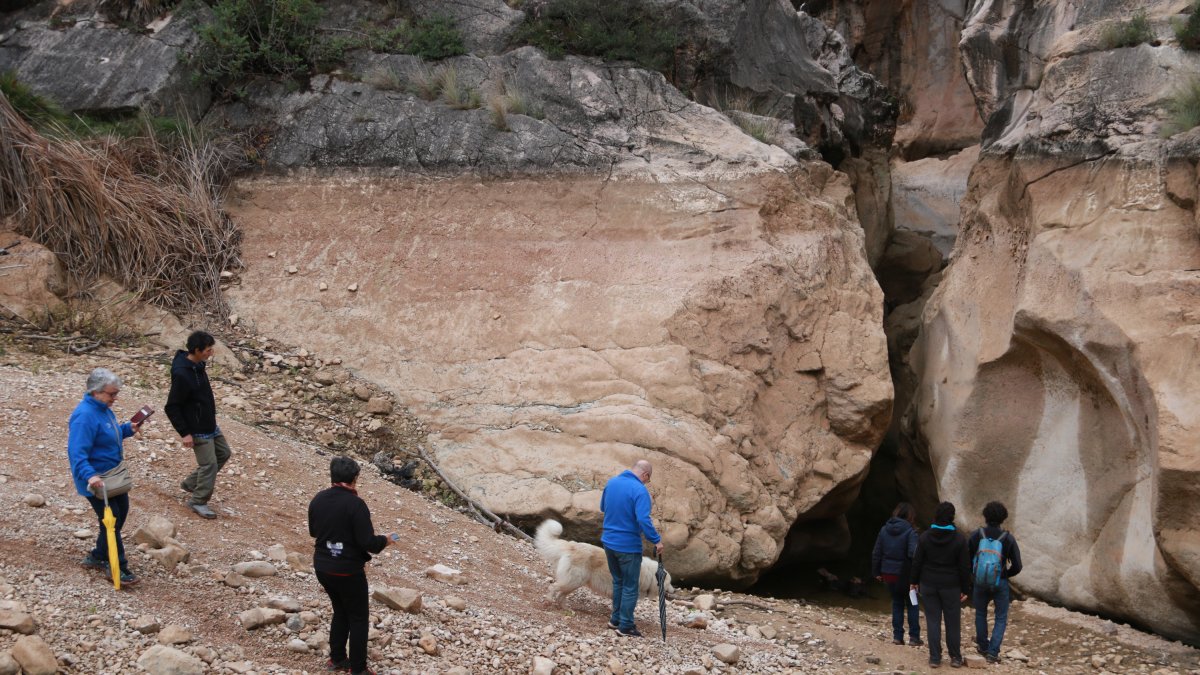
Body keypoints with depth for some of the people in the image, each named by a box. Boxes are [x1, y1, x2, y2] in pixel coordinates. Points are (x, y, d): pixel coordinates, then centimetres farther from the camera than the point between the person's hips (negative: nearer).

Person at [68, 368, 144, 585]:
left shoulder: (103, 409, 4)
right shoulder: (85, 416, -26)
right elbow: (77, 452, -33)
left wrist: (128, 429, 7)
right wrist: (89, 476, -46)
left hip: (113, 476, 10)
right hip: (96, 481, -10)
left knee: (121, 512, 19)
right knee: (111, 520, -5)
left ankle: (99, 557, 32)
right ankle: (118, 567, 6)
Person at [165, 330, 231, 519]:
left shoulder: (198, 365, 0)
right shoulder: (182, 375, -28)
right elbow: (171, 407, -23)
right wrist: (184, 433, -20)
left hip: (210, 424, 10)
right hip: (197, 430, -10)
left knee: (223, 453, 20)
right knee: (209, 464, -3)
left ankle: (191, 483, 32)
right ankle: (199, 502, 15)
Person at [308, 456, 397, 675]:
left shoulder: (317, 500, -2)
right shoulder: (355, 504, -22)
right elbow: (367, 542, -22)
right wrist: (385, 540, -3)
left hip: (322, 567, 6)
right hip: (347, 570, -6)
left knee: (340, 611, 25)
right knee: (358, 618, 9)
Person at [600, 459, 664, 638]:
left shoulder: (611, 482, 3)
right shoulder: (640, 491, -20)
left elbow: (603, 507, 17)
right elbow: (644, 520, -28)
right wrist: (656, 541, -19)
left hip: (608, 541, 7)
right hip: (628, 546, -7)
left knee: (618, 581, 22)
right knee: (630, 587, 5)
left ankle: (616, 619, 29)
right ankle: (625, 626, 9)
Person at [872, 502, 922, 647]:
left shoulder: (884, 530, 2)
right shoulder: (910, 531, -14)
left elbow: (876, 553, 5)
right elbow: (913, 553, -24)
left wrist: (876, 572, 13)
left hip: (888, 574, 4)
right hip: (905, 574, -4)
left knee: (897, 603, 16)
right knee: (911, 604, 10)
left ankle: (897, 636, 14)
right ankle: (914, 637, 8)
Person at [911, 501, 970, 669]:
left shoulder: (925, 537, -5)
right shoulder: (959, 539, -10)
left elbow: (917, 561, -1)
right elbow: (964, 567, -6)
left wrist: (914, 581, 12)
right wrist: (965, 589, 3)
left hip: (929, 585, 1)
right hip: (951, 586, -1)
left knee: (932, 620, 6)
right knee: (953, 622, 9)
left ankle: (935, 658, 7)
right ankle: (955, 657, 15)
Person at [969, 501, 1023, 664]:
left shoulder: (977, 535, -9)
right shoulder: (1007, 538, -11)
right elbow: (1017, 566, -8)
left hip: (980, 581, 1)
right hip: (1000, 583, -1)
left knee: (980, 613, 23)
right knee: (1001, 618, 10)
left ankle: (982, 646, 33)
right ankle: (993, 652, 2)